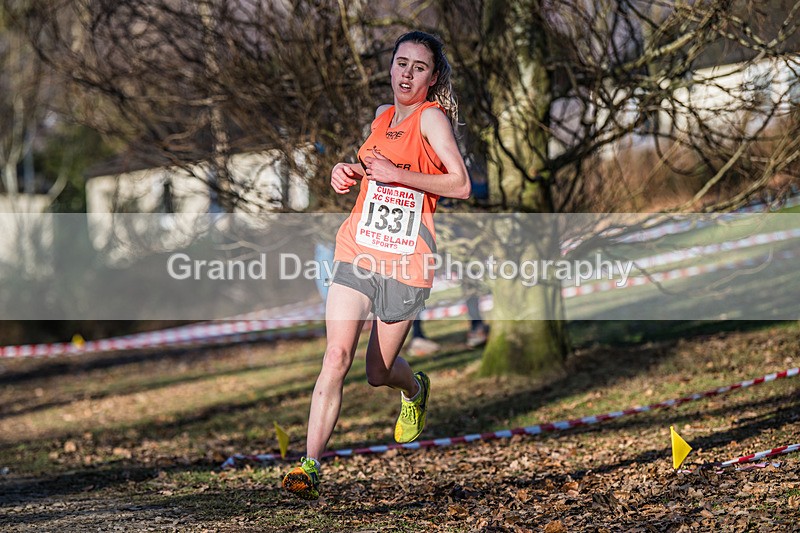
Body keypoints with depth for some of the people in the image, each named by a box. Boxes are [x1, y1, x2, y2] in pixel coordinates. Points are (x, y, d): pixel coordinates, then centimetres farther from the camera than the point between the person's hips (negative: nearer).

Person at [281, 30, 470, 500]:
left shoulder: (432, 117, -8)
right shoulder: (384, 118, 12)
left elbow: (461, 185, -17)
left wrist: (397, 174, -22)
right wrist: (349, 173, 9)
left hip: (407, 266, -4)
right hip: (358, 254, 4)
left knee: (379, 372, 8)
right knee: (337, 356, -12)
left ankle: (416, 390, 45)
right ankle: (311, 466, -13)